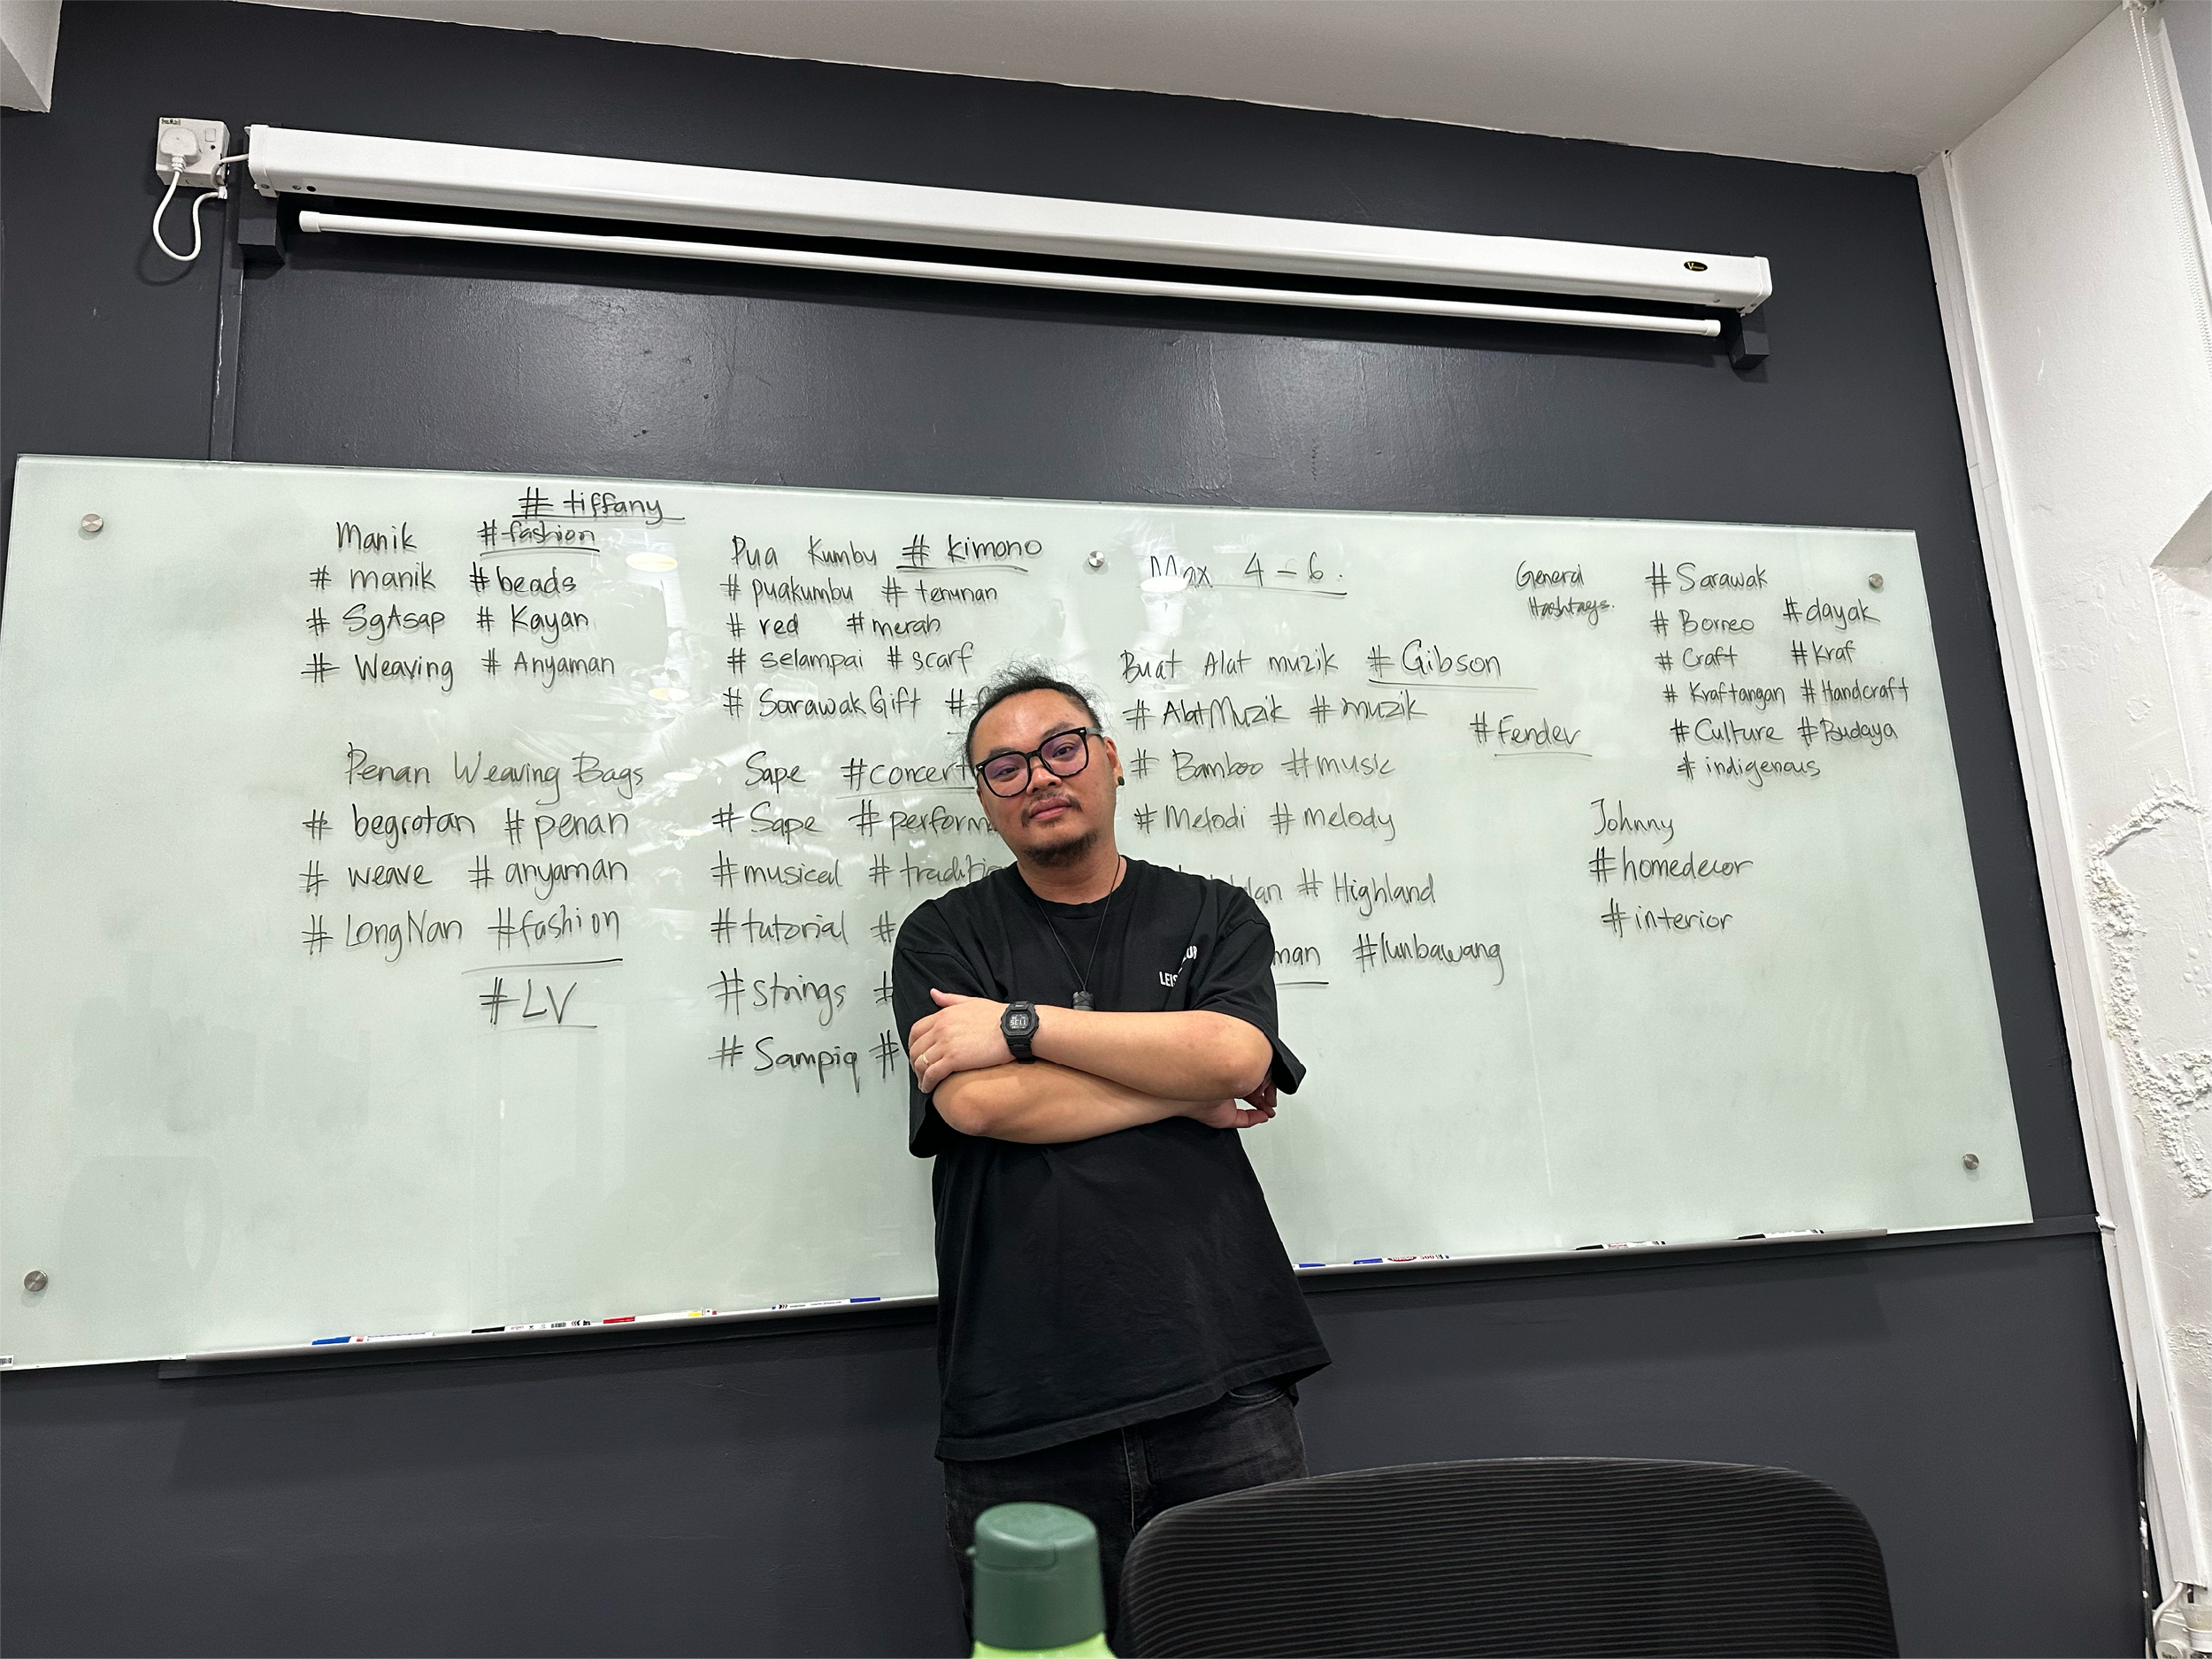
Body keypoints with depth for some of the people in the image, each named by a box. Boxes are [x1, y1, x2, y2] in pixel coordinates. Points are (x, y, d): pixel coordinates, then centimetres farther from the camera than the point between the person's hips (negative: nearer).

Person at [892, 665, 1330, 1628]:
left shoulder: (1215, 917, 10)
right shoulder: (943, 938, 6)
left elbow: (1234, 1054, -10)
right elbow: (975, 1102, -11)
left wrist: (1021, 1025, -10)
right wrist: (1188, 1093, -5)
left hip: (1221, 1391, 2)